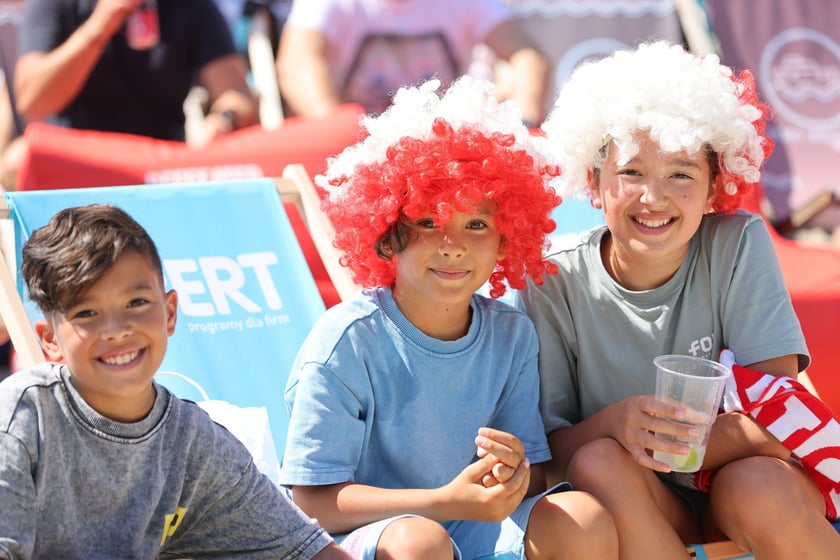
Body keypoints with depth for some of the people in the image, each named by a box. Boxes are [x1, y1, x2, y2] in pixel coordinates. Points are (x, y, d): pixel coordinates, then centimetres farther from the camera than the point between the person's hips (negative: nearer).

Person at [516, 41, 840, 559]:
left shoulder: (738, 245, -9)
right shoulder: (554, 285, -7)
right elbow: (547, 451, -8)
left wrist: (653, 439, -25)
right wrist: (614, 422, -29)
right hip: (628, 516, 1)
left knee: (759, 486, -33)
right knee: (600, 461, -30)